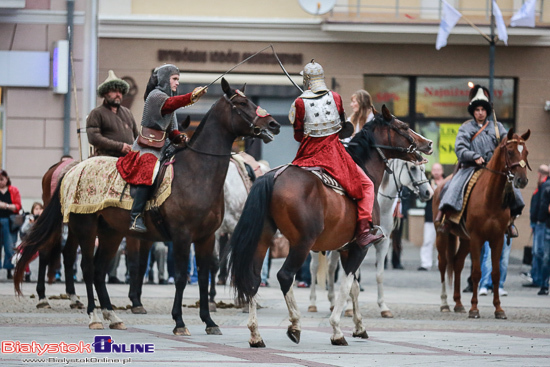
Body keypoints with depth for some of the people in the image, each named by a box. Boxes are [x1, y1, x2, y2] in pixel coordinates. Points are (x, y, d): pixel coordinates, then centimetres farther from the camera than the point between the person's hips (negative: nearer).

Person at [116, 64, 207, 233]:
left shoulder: (168, 97, 22)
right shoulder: (156, 95, -6)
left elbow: (172, 130, 21)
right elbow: (170, 103, -30)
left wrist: (180, 137, -1)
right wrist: (191, 97, -43)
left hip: (162, 146, 10)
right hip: (147, 147, -10)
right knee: (148, 173, -30)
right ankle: (135, 217, -33)